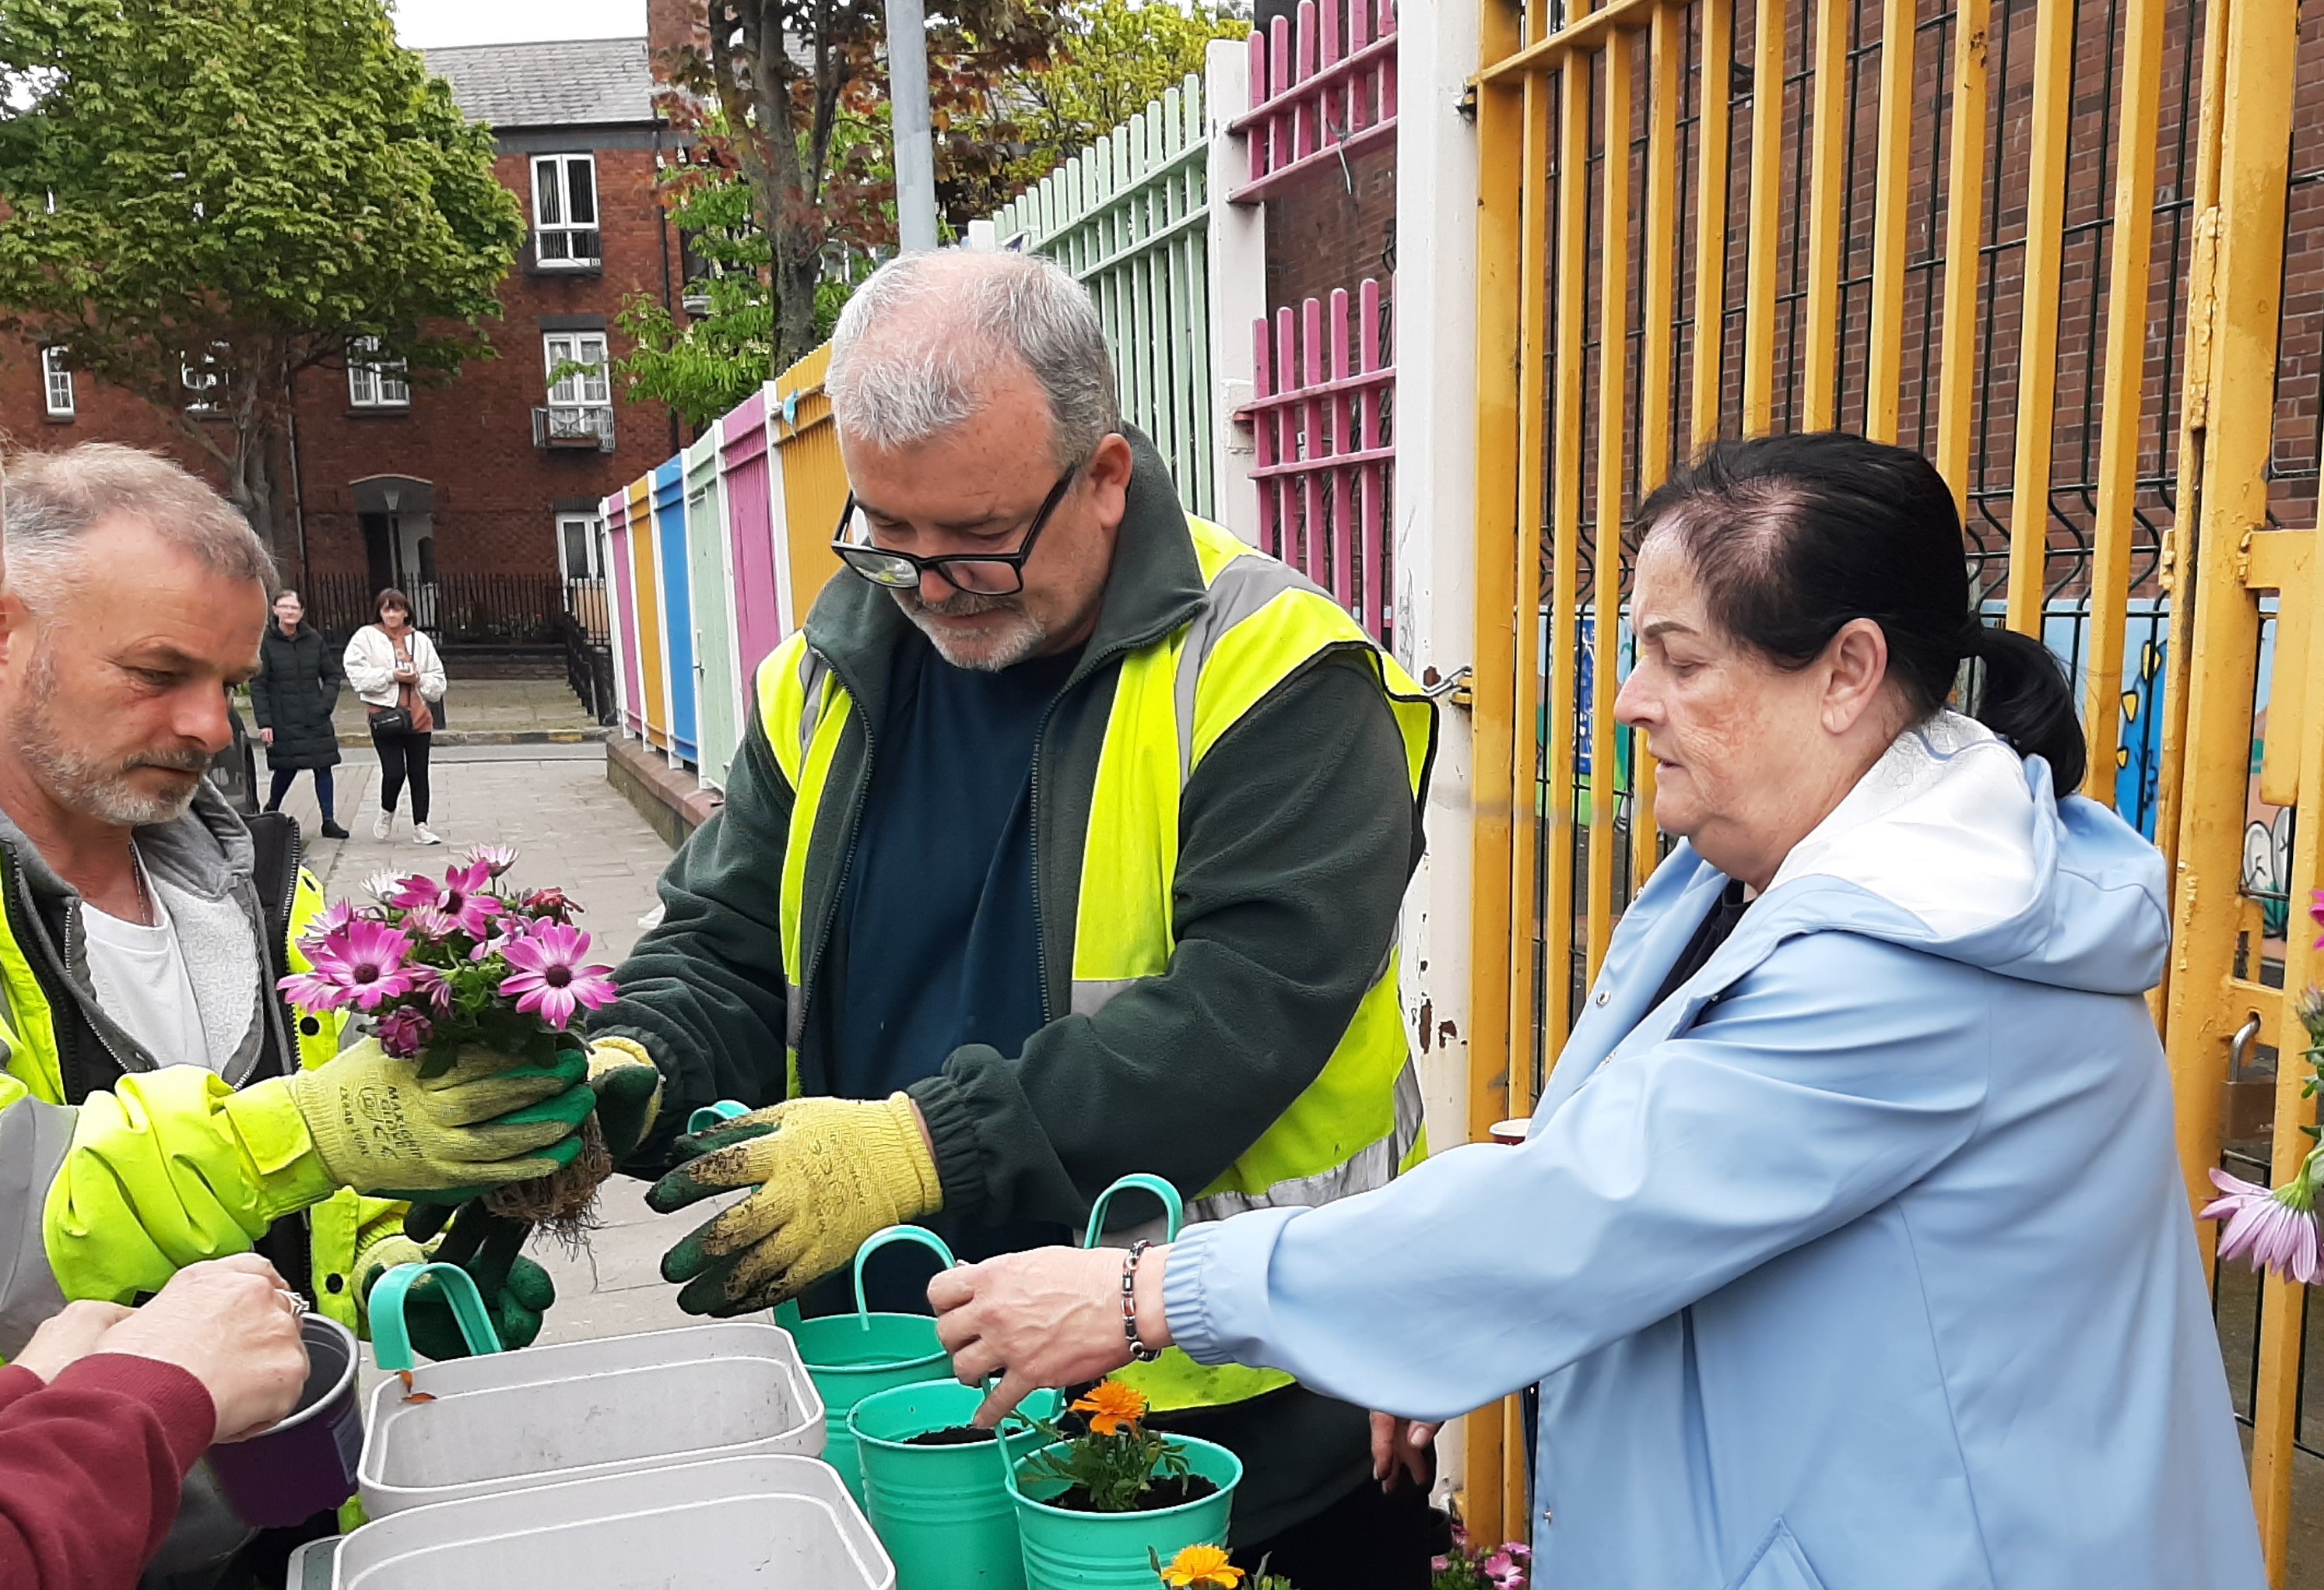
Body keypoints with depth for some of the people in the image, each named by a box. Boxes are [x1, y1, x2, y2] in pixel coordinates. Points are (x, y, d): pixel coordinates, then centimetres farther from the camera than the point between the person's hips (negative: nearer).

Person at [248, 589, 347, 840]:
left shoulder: (314, 640, 6)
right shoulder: (265, 642, -4)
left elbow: (333, 675, 14)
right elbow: (257, 685, -5)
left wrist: (326, 703, -2)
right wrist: (264, 722, -10)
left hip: (316, 721, 3)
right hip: (283, 722, -3)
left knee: (323, 767, 2)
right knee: (287, 768, 0)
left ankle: (329, 821, 9)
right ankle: (270, 812, 25)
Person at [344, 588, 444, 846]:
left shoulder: (420, 640, 9)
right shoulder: (366, 636, 0)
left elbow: (438, 680, 10)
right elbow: (357, 674, -11)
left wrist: (419, 679, -10)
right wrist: (391, 675, -17)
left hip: (419, 717, 3)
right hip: (385, 716, -3)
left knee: (419, 773, 8)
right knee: (394, 772, -10)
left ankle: (421, 827, 18)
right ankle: (387, 813, 20)